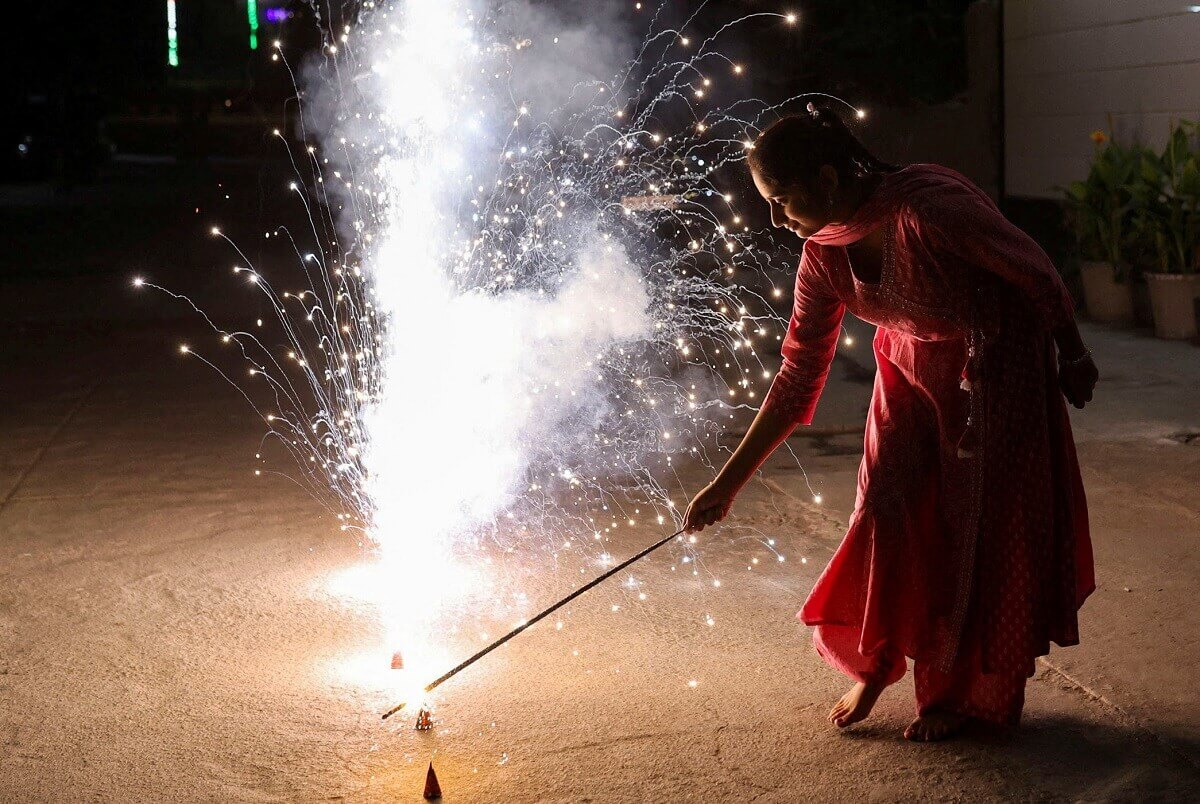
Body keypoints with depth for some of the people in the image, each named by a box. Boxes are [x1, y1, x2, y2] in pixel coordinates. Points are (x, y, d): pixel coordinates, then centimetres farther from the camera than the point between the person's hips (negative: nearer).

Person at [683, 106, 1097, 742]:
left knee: (977, 524, 1)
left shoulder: (931, 210, -34)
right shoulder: (825, 258, -13)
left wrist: (1073, 355, -4)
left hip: (997, 366, -5)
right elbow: (797, 379, -7)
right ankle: (874, 661, 23)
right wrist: (727, 483, -8)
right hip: (911, 364, 5)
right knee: (885, 505, 0)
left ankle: (963, 691, 17)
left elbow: (1037, 273, -19)